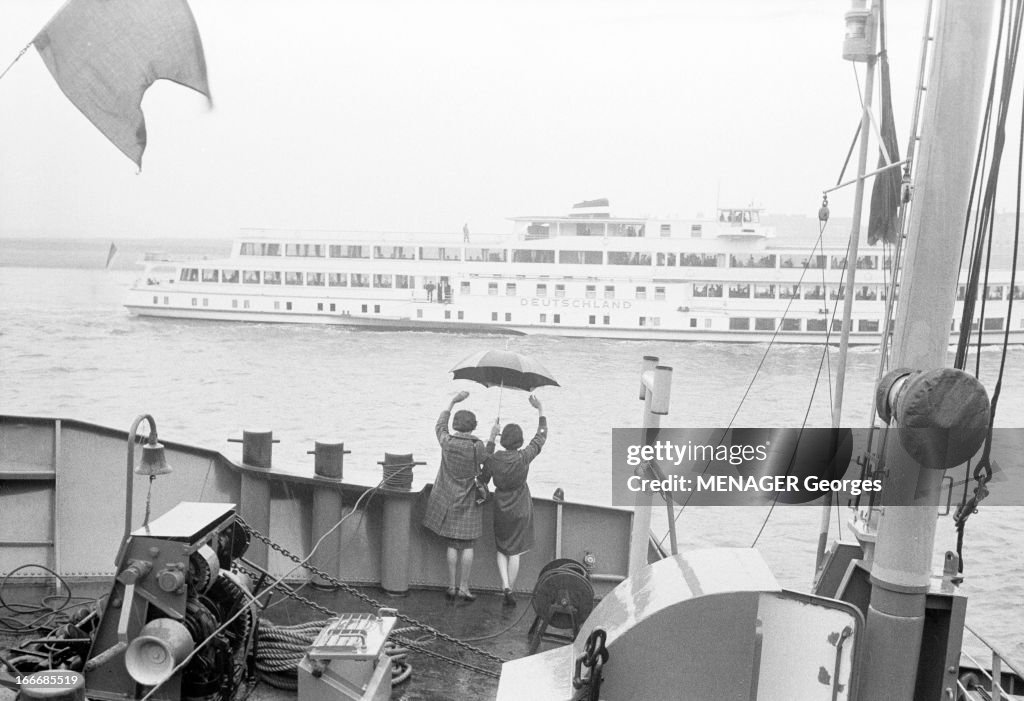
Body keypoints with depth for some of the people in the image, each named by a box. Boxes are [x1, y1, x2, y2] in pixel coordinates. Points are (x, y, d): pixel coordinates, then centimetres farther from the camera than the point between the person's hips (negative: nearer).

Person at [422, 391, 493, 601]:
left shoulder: (446, 441, -8)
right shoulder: (477, 446, -15)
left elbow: (440, 424, 11)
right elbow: (485, 461, 3)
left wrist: (452, 401, 17)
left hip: (448, 499, 3)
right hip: (467, 501, -2)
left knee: (452, 545, 11)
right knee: (467, 546, 7)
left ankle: (451, 587, 15)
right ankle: (464, 588, 10)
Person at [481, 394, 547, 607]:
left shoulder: (493, 459, -14)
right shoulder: (524, 457, -19)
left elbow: (483, 481, 0)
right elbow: (541, 436, -7)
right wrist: (540, 410, -3)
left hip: (501, 509, 1)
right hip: (521, 510, -1)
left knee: (501, 549, 17)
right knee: (515, 552, 9)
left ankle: (506, 586, 2)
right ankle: (510, 592, 14)